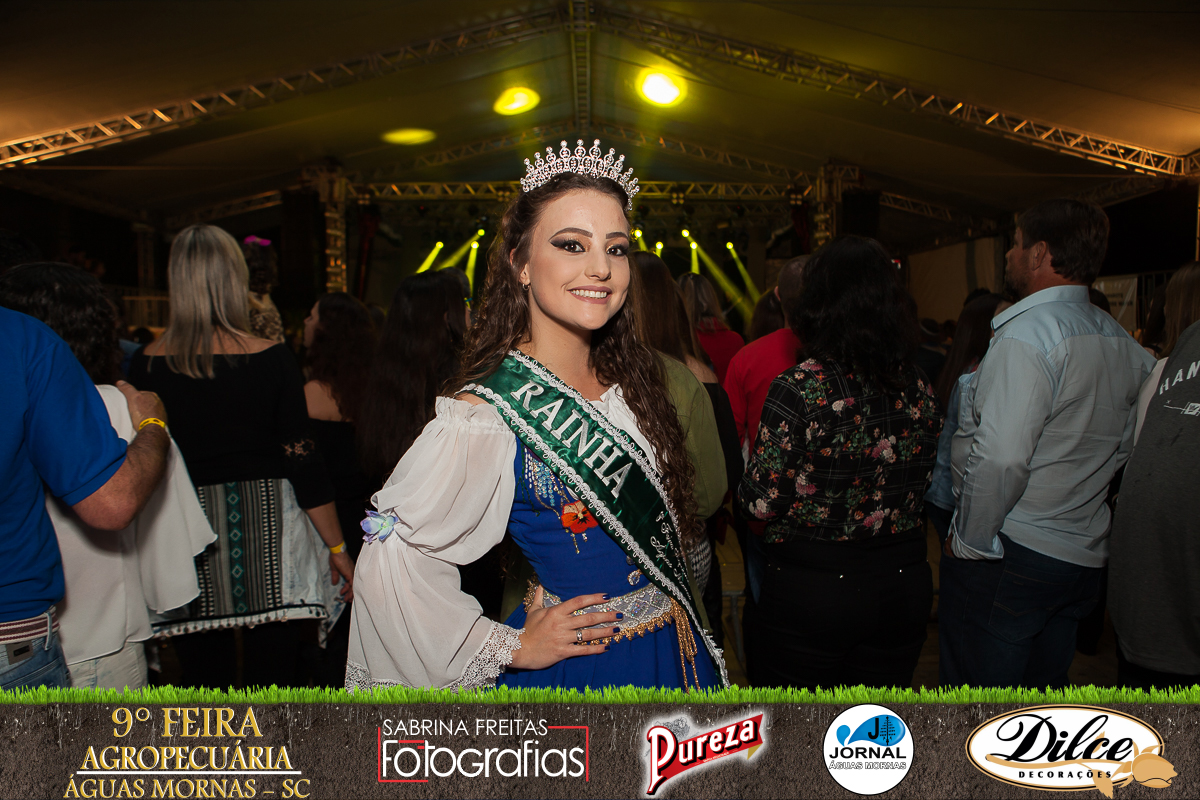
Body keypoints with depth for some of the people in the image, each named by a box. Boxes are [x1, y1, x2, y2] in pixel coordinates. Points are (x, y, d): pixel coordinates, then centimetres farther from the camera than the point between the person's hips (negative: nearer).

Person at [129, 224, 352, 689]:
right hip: (265, 542, -2)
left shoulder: (147, 365, -2)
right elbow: (303, 463, -9)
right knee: (274, 678, 7)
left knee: (203, 674, 14)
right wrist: (338, 547, 0)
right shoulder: (271, 360, -9)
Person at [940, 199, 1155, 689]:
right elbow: (1126, 449, 13)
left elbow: (1000, 458, -26)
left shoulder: (1026, 336, -18)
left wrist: (970, 541, -15)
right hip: (1084, 554, 9)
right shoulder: (1123, 343, 9)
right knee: (1043, 689, 21)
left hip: (1010, 555, -9)